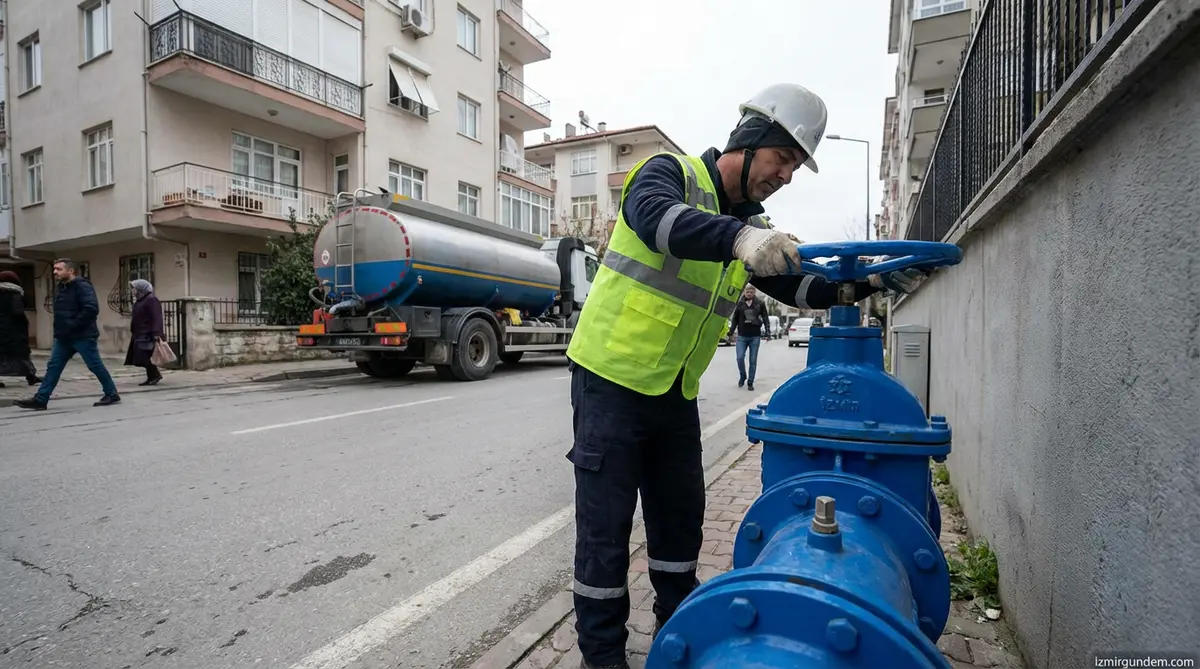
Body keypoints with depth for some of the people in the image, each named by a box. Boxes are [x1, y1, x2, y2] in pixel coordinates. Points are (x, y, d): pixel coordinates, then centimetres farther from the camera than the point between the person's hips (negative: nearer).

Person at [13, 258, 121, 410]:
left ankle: (112, 394, 10)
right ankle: (40, 399, 9)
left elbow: (92, 308, -26)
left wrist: (74, 325, -22)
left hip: (82, 336, -9)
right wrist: (60, 328, 11)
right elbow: (60, 312, 26)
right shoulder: (60, 288, 15)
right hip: (64, 337, 9)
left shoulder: (82, 286, -14)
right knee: (53, 367, 7)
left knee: (95, 366, -1)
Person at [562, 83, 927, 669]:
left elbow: (801, 287, 10)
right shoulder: (670, 173, -10)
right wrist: (739, 237, -49)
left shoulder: (750, 226, 10)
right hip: (610, 380, -7)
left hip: (676, 396, 7)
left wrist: (868, 282, -5)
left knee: (680, 520, 17)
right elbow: (656, 216, -33)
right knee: (606, 525, 2)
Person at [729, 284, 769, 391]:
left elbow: (765, 317, 3)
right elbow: (735, 319, 7)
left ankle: (750, 383, 15)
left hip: (755, 336, 0)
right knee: (740, 358, -7)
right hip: (742, 336, 0)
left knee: (753, 361, 4)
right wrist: (731, 331, -2)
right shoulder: (739, 303, 1)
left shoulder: (760, 303, 1)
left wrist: (767, 329, -10)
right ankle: (742, 377, 19)